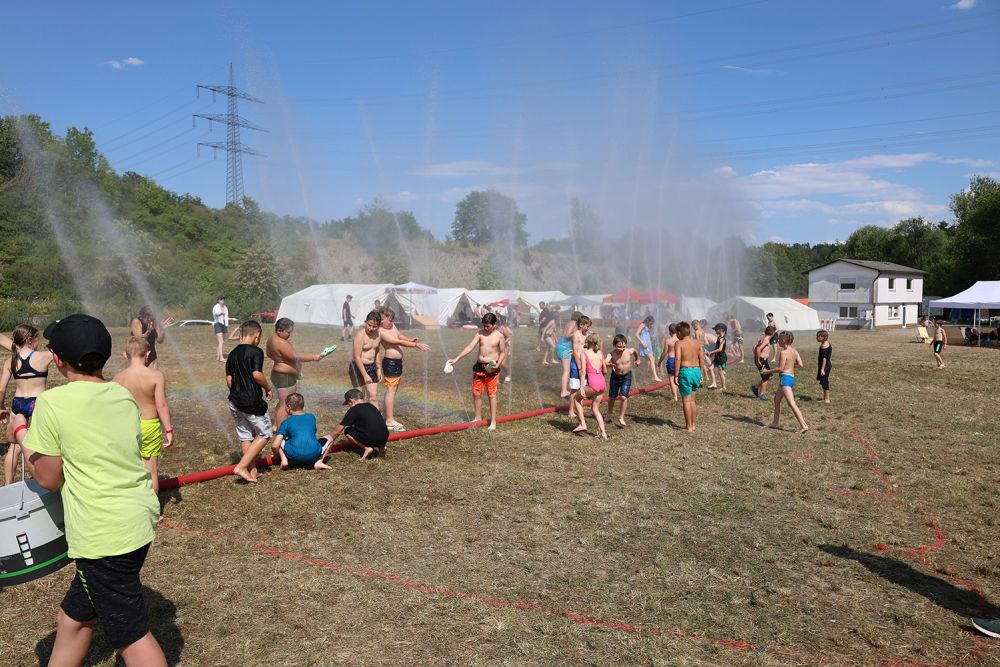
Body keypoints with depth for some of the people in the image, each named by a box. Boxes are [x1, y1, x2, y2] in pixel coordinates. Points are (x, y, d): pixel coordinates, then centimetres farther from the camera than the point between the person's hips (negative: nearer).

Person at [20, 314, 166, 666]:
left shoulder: (53, 402, -12)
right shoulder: (122, 395, 7)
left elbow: (48, 477, -5)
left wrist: (21, 435, 9)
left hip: (105, 534, -8)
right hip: (140, 516, 8)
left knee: (132, 635, 1)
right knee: (74, 615, 25)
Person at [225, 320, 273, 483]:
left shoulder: (232, 354, 10)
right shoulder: (256, 351, -12)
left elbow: (228, 379, 10)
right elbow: (257, 374, -22)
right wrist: (268, 388, -6)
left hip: (235, 401, 7)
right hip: (252, 402, -7)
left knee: (245, 436, 14)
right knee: (265, 434, 5)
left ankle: (252, 471, 20)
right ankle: (241, 467, -2)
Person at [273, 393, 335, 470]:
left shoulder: (286, 422, 7)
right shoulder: (312, 417, 16)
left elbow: (274, 446, 1)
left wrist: (277, 455, 21)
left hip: (294, 457, 0)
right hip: (313, 455, 0)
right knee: (329, 438, 27)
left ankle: (284, 459, 2)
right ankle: (318, 462, 6)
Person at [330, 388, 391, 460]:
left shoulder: (353, 410, 2)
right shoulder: (372, 407, 22)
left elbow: (337, 431, 6)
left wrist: (330, 440, 26)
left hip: (371, 439, -7)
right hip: (385, 438, 7)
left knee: (347, 431, 13)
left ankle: (367, 448, -1)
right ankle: (380, 447, 12)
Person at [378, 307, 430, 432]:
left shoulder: (392, 326, 8)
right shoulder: (382, 332, -20)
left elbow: (400, 336, 22)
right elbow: (399, 342, -26)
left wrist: (411, 340, 2)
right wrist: (416, 345, -30)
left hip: (397, 362, 10)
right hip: (390, 362, -10)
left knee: (393, 389, 18)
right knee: (391, 390, -7)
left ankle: (385, 414, 30)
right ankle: (390, 421, -4)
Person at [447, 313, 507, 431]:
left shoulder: (499, 336, -5)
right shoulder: (480, 333, 1)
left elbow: (502, 352, 2)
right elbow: (470, 347, -4)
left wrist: (498, 364, -16)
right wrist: (457, 358, -11)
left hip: (491, 368, -4)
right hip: (479, 366, 4)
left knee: (491, 394, -1)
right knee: (476, 393, 8)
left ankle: (493, 421, 7)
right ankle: (478, 418, 25)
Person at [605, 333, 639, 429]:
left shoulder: (629, 351, -19)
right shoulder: (612, 354, -25)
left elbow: (635, 350, 7)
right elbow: (605, 362, -44)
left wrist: (637, 359, 25)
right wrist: (611, 364, -64)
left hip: (626, 376, 0)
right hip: (615, 376, 0)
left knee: (624, 397, -12)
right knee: (612, 397, 13)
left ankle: (621, 418, 0)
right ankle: (610, 413, 42)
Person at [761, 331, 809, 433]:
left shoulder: (784, 352, -14)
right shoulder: (794, 351, 9)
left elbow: (780, 368, -16)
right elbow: (800, 365, 5)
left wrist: (768, 371, -6)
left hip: (785, 378, -10)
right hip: (792, 378, 10)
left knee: (791, 404, -12)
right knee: (776, 399, 21)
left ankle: (803, 425, -16)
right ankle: (775, 423, 28)